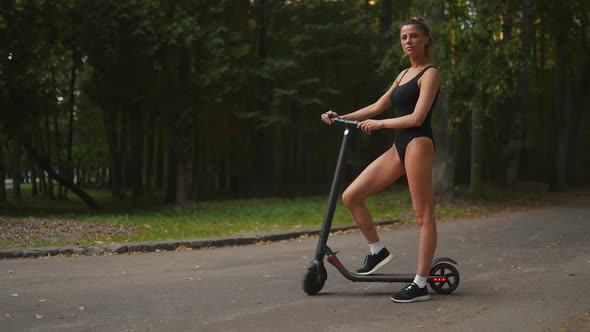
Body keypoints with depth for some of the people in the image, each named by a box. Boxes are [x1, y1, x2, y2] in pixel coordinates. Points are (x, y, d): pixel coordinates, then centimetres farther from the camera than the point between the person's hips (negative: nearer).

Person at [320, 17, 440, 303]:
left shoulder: (430, 74, -3)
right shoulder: (404, 74, 21)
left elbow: (417, 118, -13)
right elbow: (378, 106, 23)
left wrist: (379, 124, -7)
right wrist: (342, 117, 15)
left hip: (418, 144, -8)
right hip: (398, 147, 8)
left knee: (423, 215, -6)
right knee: (351, 196, 1)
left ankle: (420, 285, -4)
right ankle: (377, 250, 15)